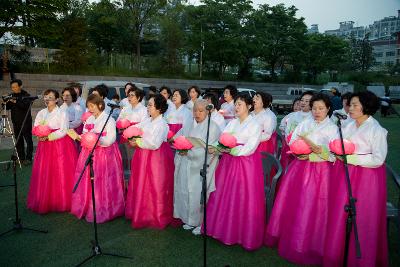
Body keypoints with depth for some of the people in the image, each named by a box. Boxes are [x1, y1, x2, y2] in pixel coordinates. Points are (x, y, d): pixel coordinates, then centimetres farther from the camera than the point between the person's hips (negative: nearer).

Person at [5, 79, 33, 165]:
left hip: (25, 122, -5)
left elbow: (26, 106, -19)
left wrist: (16, 102, -29)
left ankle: (28, 158, 2)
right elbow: (8, 107, 11)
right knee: (18, 141, 7)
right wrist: (6, 102, -9)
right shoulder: (12, 95, 11)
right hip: (16, 122, 5)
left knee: (28, 140, -3)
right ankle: (21, 158, 15)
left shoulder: (26, 95, -5)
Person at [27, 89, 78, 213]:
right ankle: (45, 202, 17)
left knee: (61, 173, -2)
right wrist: (40, 135, -10)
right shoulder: (41, 113, 13)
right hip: (45, 147, 5)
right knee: (44, 174, 5)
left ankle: (63, 202, 9)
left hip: (60, 145, -5)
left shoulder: (62, 113, -4)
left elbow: (63, 131, -11)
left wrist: (48, 137, -17)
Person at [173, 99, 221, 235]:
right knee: (185, 191, 9)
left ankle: (202, 223, 14)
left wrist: (189, 151, -15)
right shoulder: (189, 126, 13)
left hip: (202, 166, -6)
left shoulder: (213, 127, -6)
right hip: (186, 166, 6)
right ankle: (190, 219, 25)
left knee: (199, 193, -2)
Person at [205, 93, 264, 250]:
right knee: (224, 195, 6)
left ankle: (244, 234, 14)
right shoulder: (232, 123, 13)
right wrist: (214, 147, -18)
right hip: (228, 162, 5)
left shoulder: (255, 124, -3)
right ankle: (225, 230, 19)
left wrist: (232, 150, -23)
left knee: (244, 198, 0)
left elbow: (250, 148, -14)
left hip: (246, 164, -5)